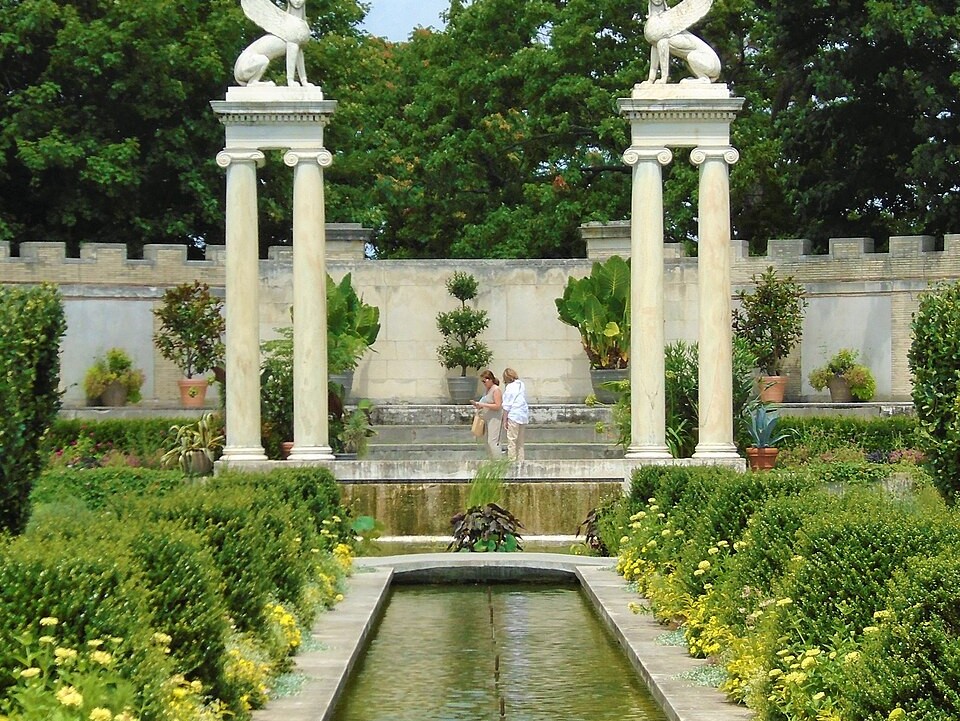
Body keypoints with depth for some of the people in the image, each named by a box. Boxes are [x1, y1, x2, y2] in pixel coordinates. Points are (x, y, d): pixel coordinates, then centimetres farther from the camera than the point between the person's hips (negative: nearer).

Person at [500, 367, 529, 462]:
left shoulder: (510, 387, -10)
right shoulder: (522, 385, 12)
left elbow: (507, 405, -10)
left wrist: (504, 420, -6)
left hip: (513, 416, -8)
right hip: (523, 415, 8)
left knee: (511, 441, -5)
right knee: (520, 442, 13)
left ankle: (512, 460, -6)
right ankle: (520, 460, 15)